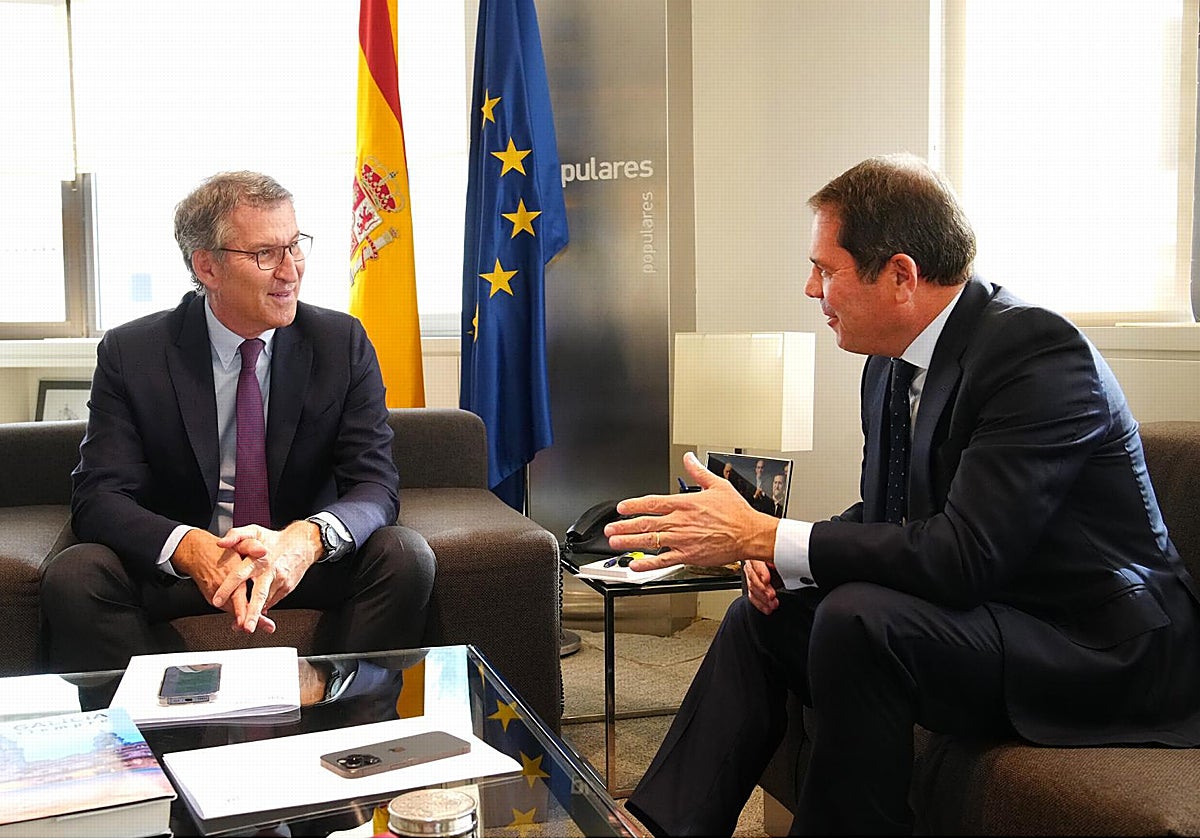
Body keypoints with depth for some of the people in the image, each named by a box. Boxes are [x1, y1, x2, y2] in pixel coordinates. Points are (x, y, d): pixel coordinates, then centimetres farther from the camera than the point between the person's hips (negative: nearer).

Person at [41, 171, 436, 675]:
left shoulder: (343, 343, -5)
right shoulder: (128, 353, -6)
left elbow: (375, 485, -11)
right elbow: (98, 497, -12)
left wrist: (307, 539, -35)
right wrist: (192, 548, -35)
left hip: (308, 560, 1)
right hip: (173, 570, 0)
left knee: (405, 555, -27)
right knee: (72, 577, -27)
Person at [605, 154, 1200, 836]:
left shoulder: (1039, 352, -23)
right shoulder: (891, 365, 4)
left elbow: (964, 557, -30)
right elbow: (882, 517, 14)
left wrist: (764, 535, -27)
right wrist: (781, 552, -8)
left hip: (1104, 651, -9)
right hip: (992, 617, 9)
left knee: (859, 618, -29)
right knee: (761, 615, 3)